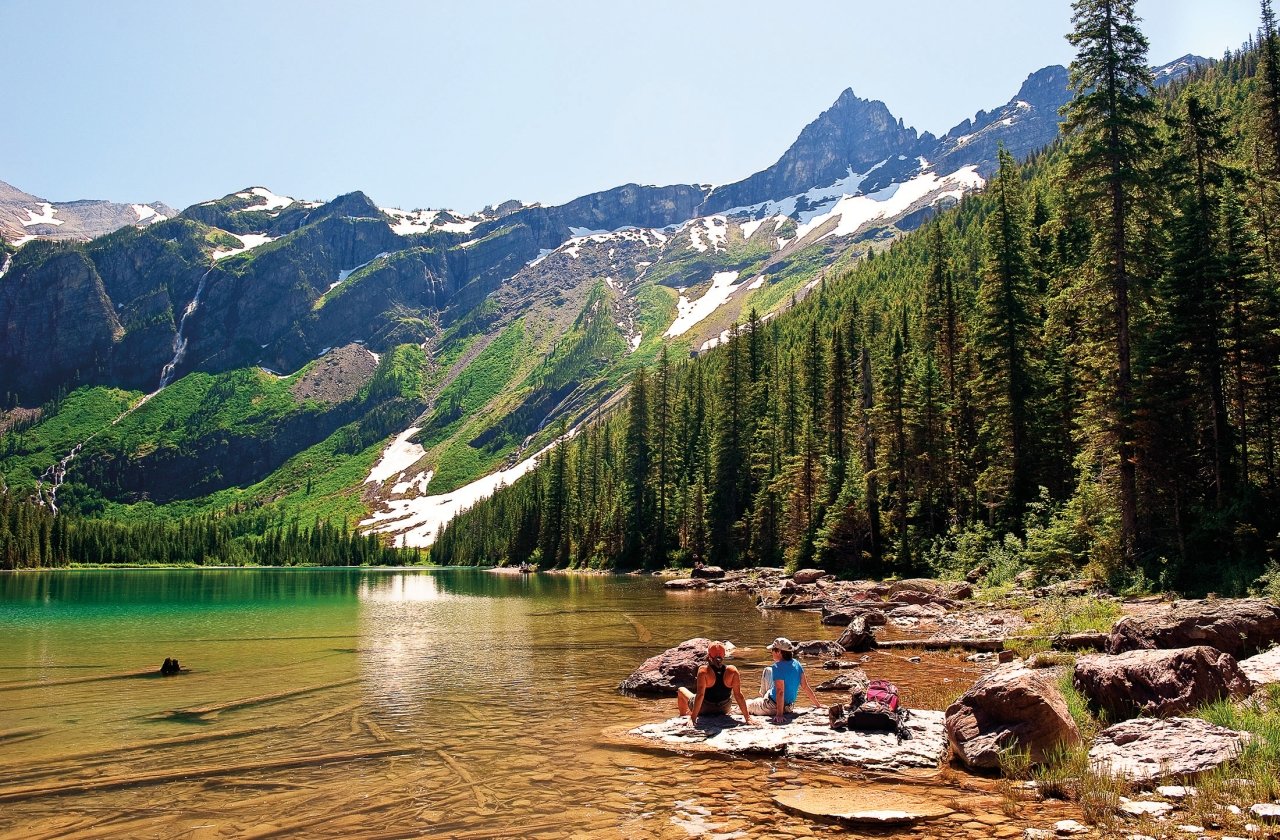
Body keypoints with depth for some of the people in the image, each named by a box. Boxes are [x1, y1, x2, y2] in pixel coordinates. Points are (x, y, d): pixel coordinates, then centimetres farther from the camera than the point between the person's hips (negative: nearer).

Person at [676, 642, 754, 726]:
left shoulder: (704, 671, -28)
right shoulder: (732, 671, -21)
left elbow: (700, 695, -29)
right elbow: (738, 695, -19)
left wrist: (693, 718, -25)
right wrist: (747, 717, -12)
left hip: (704, 710, -3)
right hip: (723, 710, 3)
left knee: (681, 690, 24)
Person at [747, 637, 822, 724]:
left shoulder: (778, 667, -27)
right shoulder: (796, 664, -6)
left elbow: (780, 692, -33)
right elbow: (806, 687, -3)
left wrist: (779, 715, -35)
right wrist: (818, 705, 7)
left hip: (773, 707, -7)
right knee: (768, 670, 22)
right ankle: (763, 695, 40)